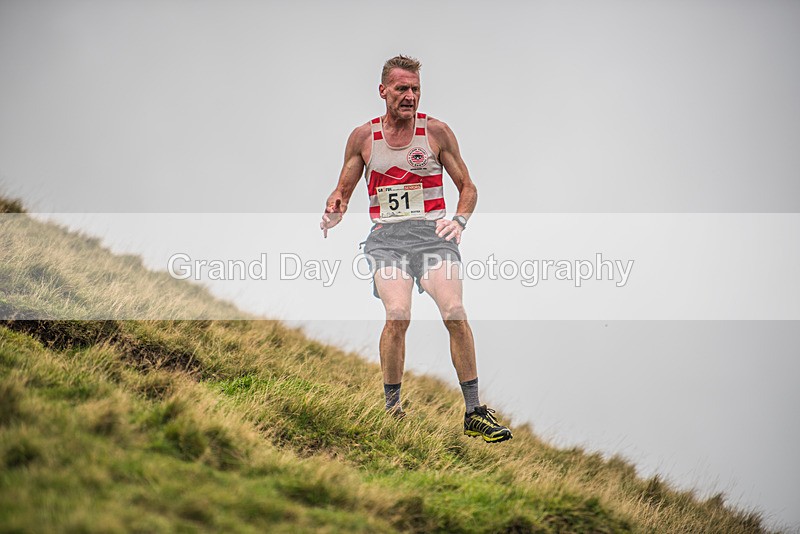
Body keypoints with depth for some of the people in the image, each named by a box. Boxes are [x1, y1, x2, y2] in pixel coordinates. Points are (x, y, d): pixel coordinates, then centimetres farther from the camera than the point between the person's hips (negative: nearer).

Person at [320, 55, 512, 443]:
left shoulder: (436, 131, 6)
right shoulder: (363, 137, 8)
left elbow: (468, 186, 12)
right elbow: (343, 191, 18)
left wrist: (460, 220, -7)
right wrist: (334, 211, -6)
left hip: (433, 232, 0)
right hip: (387, 236, 0)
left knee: (455, 313, -19)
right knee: (398, 315, -22)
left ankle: (473, 413, -11)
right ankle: (391, 408, -5)